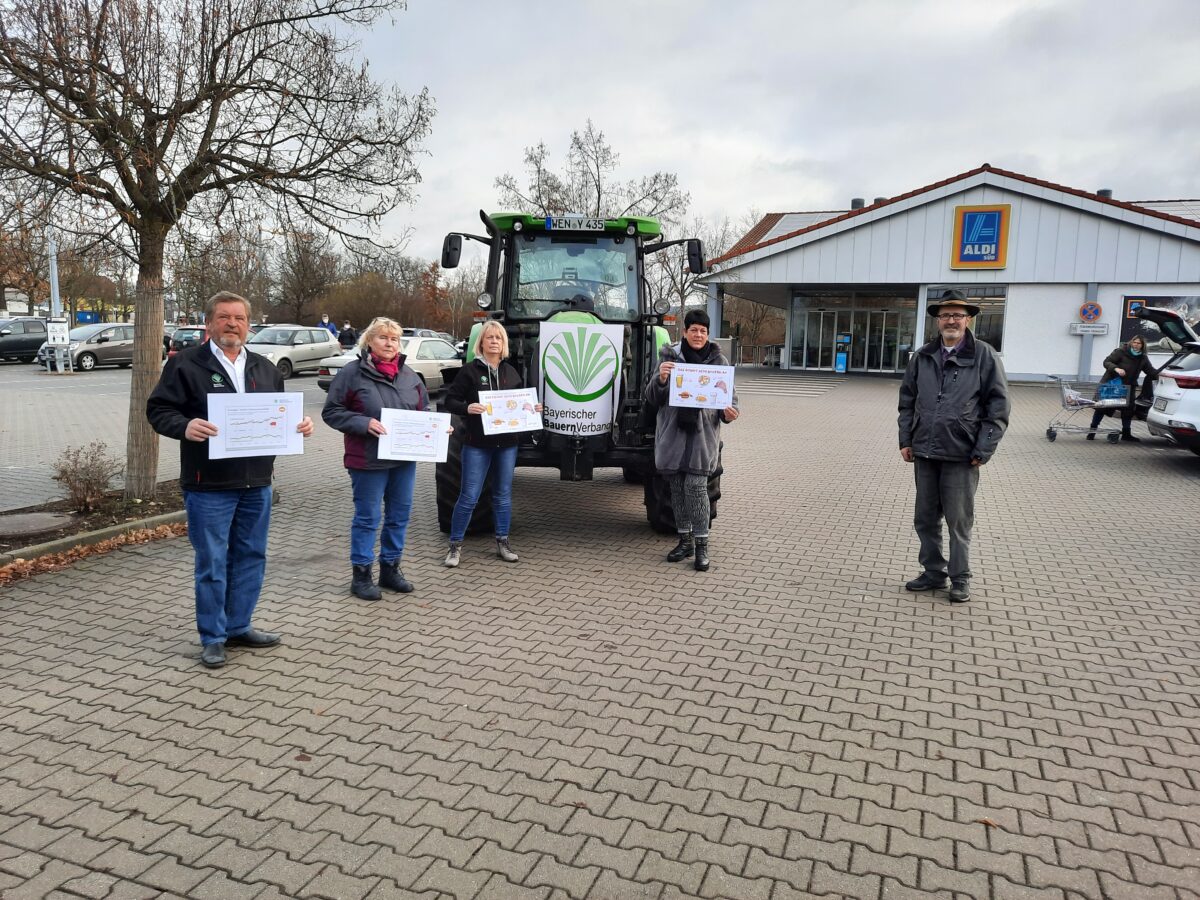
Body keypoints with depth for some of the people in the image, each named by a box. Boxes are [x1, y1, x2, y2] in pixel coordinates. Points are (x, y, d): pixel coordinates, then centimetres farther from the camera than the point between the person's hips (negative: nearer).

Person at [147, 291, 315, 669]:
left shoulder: (265, 369, 14)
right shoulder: (185, 364, -3)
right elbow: (158, 409, -6)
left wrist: (299, 422, -1)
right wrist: (185, 426, -26)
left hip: (257, 482, 6)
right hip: (209, 484, -5)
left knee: (251, 557, 13)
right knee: (212, 563, 2)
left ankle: (239, 626, 28)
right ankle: (213, 638, 15)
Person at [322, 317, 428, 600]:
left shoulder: (409, 375, 10)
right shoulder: (353, 372, -7)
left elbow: (423, 411, 20)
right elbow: (331, 411, -7)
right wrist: (364, 423, -20)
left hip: (405, 459, 6)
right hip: (369, 460, -6)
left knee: (399, 515, 12)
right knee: (368, 517, 2)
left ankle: (390, 568, 27)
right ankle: (361, 574, 15)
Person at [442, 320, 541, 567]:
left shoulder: (511, 372, 10)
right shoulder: (470, 370, -5)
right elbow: (449, 402, -7)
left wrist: (533, 409, 0)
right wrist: (467, 408, -25)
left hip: (507, 443, 5)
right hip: (477, 444, -4)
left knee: (503, 494, 12)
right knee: (469, 496, -2)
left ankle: (502, 543, 23)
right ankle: (455, 545, 11)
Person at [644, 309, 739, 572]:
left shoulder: (718, 361, 5)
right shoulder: (669, 357, 5)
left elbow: (729, 397, 11)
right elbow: (652, 399, 3)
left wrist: (728, 413, -11)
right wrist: (660, 379, -17)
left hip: (702, 434, -2)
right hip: (672, 432, 2)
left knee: (696, 486, -9)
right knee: (677, 488, 8)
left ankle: (701, 545, 1)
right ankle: (685, 541, 21)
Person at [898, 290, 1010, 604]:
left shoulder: (985, 357, -3)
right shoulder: (922, 357, 8)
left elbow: (998, 408, -5)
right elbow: (907, 401, 14)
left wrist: (983, 451, -9)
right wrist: (906, 440, 6)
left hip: (961, 456, -4)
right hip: (924, 452, 4)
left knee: (959, 521, 4)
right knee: (925, 518, 13)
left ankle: (960, 579, 18)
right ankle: (933, 572, 27)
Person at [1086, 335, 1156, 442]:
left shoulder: (1143, 358, 5)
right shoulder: (1121, 352, -12)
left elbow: (1151, 371, 9)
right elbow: (1106, 362, -16)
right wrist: (1116, 368, -33)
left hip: (1127, 386, 5)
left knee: (1128, 409, 4)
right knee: (1101, 407, 0)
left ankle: (1126, 434, 15)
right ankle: (1092, 430, 11)